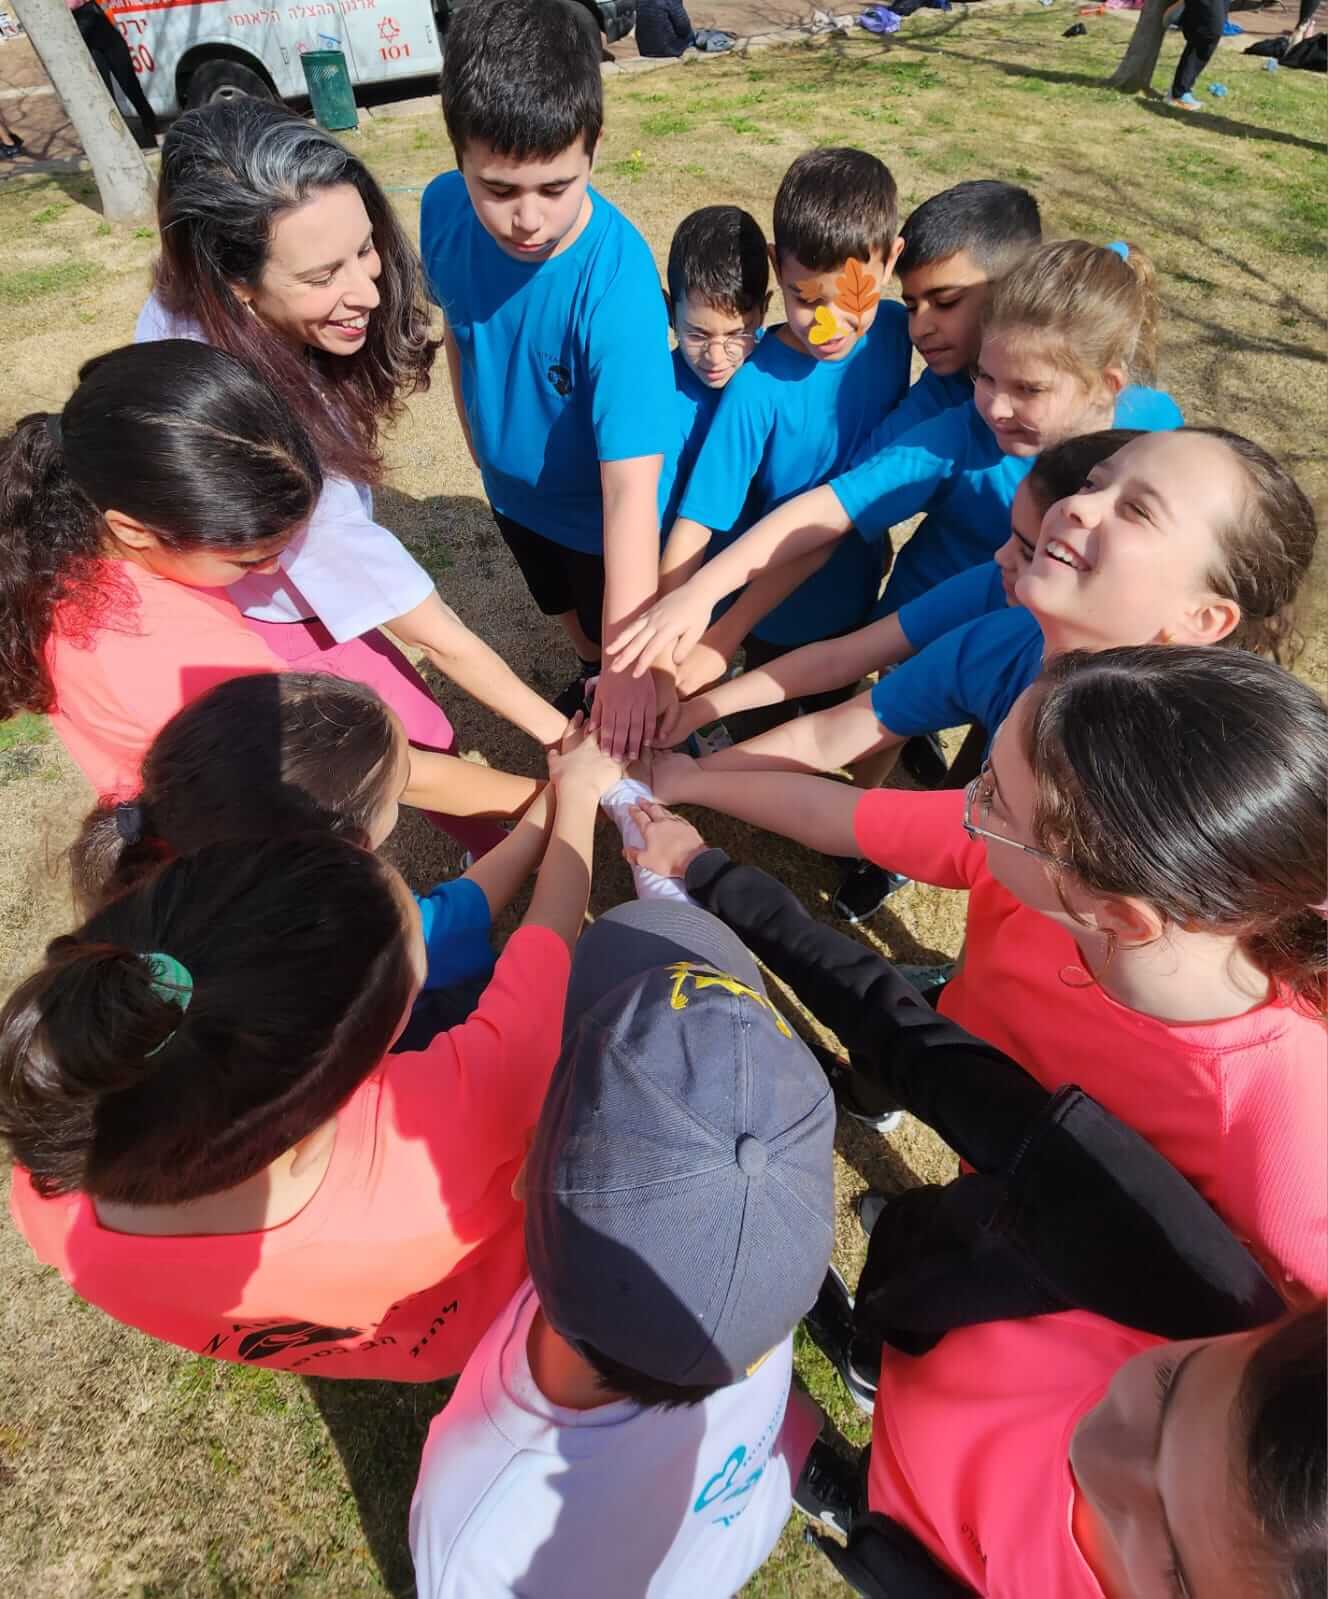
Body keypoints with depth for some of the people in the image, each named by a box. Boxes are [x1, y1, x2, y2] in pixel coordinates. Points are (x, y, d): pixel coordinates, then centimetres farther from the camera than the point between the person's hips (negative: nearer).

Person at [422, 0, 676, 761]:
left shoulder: (616, 278, -35)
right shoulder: (444, 211, -18)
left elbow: (630, 485, -40)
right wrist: (476, 431, 14)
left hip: (602, 507, -5)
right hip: (513, 486, 5)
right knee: (567, 609, 31)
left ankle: (655, 727, 47)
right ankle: (590, 672, 61)